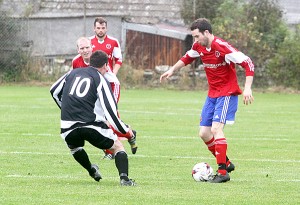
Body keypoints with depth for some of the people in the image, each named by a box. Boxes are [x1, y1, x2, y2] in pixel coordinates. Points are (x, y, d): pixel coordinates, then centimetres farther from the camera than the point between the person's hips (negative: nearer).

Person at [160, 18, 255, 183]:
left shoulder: (222, 47, -23)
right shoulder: (198, 46, 0)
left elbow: (248, 63, -24)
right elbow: (187, 58, 24)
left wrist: (247, 88, -30)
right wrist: (172, 70, 20)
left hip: (227, 93, -8)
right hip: (212, 94, 8)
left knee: (216, 128, -21)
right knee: (204, 133, 5)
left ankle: (222, 172, -18)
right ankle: (226, 163, 21)